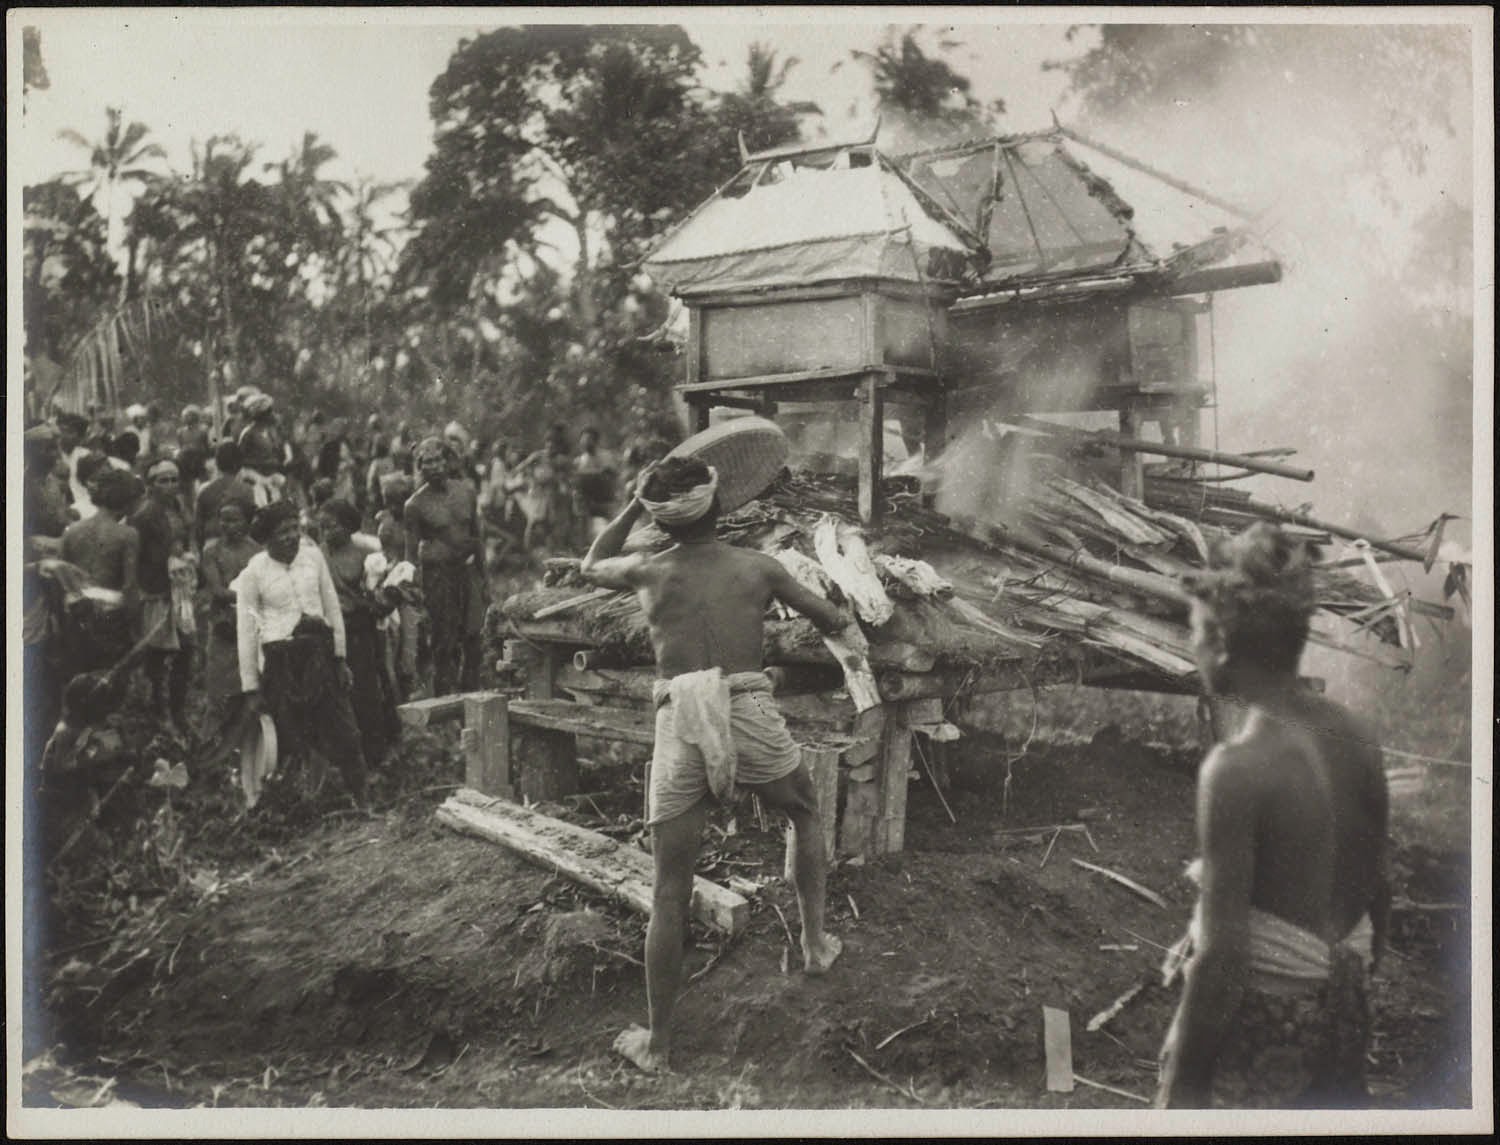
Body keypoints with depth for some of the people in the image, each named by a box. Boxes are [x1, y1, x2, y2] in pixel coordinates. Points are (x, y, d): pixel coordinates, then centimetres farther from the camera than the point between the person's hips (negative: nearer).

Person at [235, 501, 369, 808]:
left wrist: (340, 657, 10)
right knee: (287, 738, 3)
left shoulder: (313, 555, 2)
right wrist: (250, 688, -2)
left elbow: (332, 607, 10)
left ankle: (361, 799, 15)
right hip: (281, 659, -3)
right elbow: (246, 632, -2)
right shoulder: (253, 573, -6)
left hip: (320, 652, 3)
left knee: (344, 732, 3)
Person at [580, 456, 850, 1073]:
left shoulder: (647, 571, 6)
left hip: (679, 727, 0)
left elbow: (590, 565, 29)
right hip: (751, 719, 0)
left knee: (669, 894, 7)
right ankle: (815, 941, 36)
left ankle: (657, 1042, 15)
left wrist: (631, 508, 24)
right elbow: (832, 620, 19)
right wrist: (848, 621, 41)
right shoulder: (757, 566, 6)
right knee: (806, 815, 33)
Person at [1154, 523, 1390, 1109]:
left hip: (1268, 1014, -7)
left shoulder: (1236, 769, -25)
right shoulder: (1356, 735, -4)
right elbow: (1378, 886, 8)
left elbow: (1223, 952, -23)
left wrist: (1184, 1084, -14)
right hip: (1344, 1001, 7)